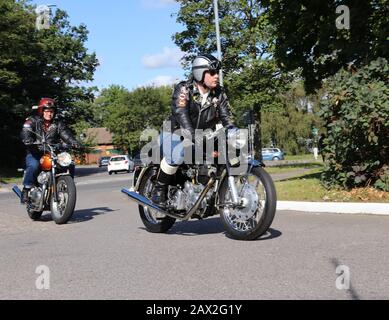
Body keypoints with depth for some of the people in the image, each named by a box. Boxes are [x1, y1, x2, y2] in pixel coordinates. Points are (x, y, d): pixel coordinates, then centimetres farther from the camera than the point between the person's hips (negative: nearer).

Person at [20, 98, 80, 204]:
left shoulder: (58, 124, 15)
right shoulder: (32, 121, 4)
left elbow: (66, 135, 1)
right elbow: (25, 133, -13)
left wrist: (75, 143, -20)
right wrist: (29, 141, -37)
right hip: (35, 154, -3)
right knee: (33, 166, -35)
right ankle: (25, 191, -23)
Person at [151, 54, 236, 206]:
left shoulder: (219, 94, 3)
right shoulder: (183, 89, -13)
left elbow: (227, 117, -1)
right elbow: (180, 114, -28)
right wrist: (193, 137, -43)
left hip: (203, 135, 6)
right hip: (177, 132, -6)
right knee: (176, 155, -36)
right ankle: (159, 189, -15)